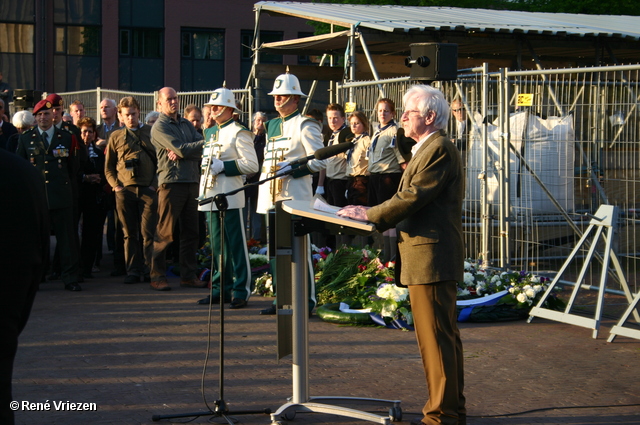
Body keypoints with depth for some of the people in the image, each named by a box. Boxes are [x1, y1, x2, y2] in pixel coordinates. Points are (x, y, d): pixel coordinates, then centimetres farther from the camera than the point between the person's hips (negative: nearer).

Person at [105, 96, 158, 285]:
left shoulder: (151, 132, 7)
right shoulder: (116, 137, 12)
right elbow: (108, 167, 15)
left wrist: (155, 184, -4)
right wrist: (115, 185, 1)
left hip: (147, 189, -2)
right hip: (125, 190, 2)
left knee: (148, 232, -3)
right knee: (130, 233, 4)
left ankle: (149, 270, 3)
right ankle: (133, 271, 9)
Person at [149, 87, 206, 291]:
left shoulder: (186, 124, 18)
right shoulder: (159, 127, -3)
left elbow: (202, 149, 5)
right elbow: (182, 150, -14)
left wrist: (181, 153, -12)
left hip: (192, 182, 7)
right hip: (171, 182, -7)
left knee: (191, 231, 8)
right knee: (165, 232, -5)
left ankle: (188, 275, 15)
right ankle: (157, 276, 1)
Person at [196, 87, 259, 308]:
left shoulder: (239, 133, -6)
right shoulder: (210, 132, 18)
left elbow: (251, 165, -14)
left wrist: (223, 166, -18)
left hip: (230, 197, -8)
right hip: (211, 197, 8)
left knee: (235, 245, -4)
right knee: (217, 245, 11)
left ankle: (241, 290, 1)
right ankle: (220, 288, 18)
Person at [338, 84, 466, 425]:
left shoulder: (439, 149, -13)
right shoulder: (428, 149, 22)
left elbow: (413, 197, -20)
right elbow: (412, 198, 19)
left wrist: (369, 215, -12)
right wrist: (375, 216, 6)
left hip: (431, 257, -11)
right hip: (431, 257, 11)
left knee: (435, 338, -7)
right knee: (445, 336, 16)